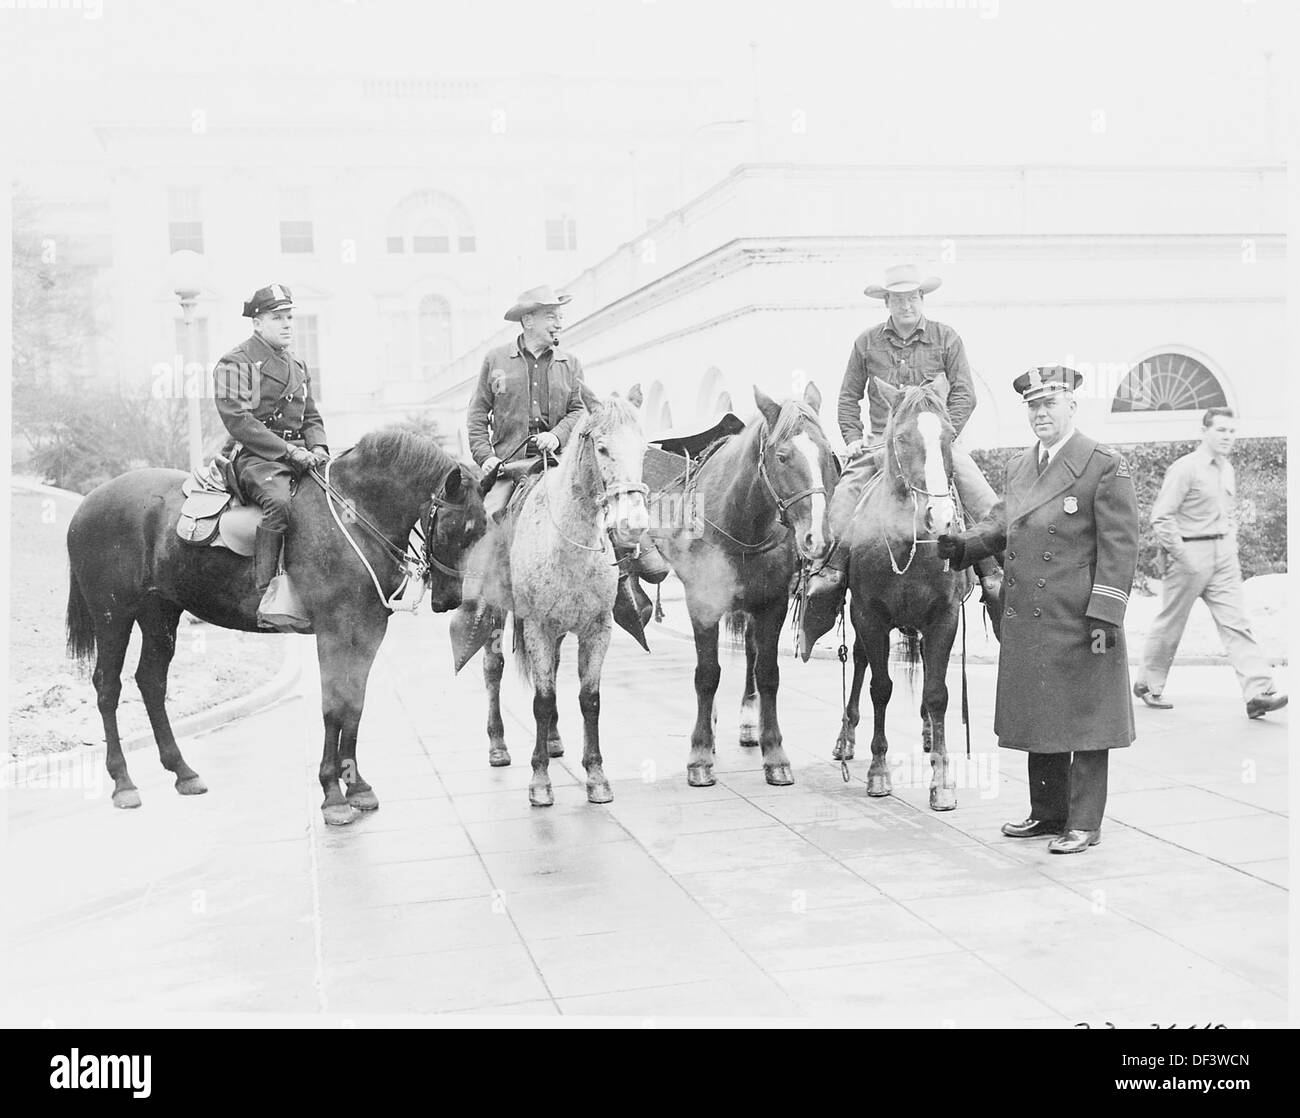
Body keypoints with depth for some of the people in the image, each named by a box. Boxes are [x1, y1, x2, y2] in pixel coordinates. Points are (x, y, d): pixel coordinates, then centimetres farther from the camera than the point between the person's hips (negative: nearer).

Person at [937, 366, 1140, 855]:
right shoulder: (1019, 466, 14)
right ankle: (1047, 812, 29)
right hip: (1026, 619, 7)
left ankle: (1083, 823, 12)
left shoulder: (1106, 466, -7)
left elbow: (1118, 548, -10)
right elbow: (999, 522, 19)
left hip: (1078, 622, -7)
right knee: (1038, 720, 16)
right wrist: (963, 544, -2)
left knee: (1084, 723, 2)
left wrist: (1104, 615, -16)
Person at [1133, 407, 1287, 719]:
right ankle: (1148, 684, 22)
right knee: (1171, 623, 5)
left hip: (1223, 556, 6)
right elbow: (1161, 518, -16)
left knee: (1236, 622, -3)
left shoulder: (1227, 469, 12)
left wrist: (1231, 546, 14)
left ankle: (1258, 692, -9)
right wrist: (1183, 557, -17)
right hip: (1190, 553, -6)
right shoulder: (1184, 469, -12)